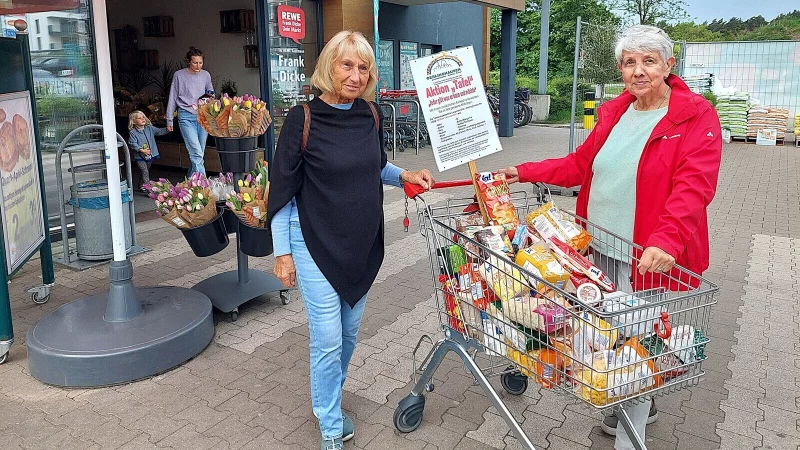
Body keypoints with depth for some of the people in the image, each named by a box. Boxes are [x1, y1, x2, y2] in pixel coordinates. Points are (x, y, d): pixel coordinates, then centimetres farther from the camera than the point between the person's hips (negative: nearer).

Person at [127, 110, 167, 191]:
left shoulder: (150, 128, 3)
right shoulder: (132, 132, -11)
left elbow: (160, 131, 1)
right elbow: (132, 144, -16)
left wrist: (168, 129, -16)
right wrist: (142, 150, -25)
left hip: (150, 155, 5)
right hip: (140, 157, -5)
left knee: (146, 171, 18)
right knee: (145, 172, -12)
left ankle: (142, 186, 34)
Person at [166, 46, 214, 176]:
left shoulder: (205, 75, 9)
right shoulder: (179, 75, 1)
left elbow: (210, 91, 27)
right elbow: (172, 99, 6)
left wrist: (210, 96, 3)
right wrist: (169, 120, 6)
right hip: (186, 117, -4)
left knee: (199, 153, 6)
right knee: (196, 153, -15)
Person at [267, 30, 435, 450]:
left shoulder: (370, 115, 1)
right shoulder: (302, 119, -13)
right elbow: (283, 190, -9)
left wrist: (405, 175, -3)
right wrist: (282, 252, -8)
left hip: (363, 244, 5)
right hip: (316, 246, -5)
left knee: (349, 332, 17)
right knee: (328, 340, 0)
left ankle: (328, 401, 42)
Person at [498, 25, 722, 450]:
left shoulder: (697, 117, -8)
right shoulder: (613, 113, 12)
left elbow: (694, 187, -20)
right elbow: (580, 164, 18)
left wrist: (665, 240, -35)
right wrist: (524, 172, 10)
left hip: (650, 259, -6)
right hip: (599, 251, 6)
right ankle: (641, 407, 41)